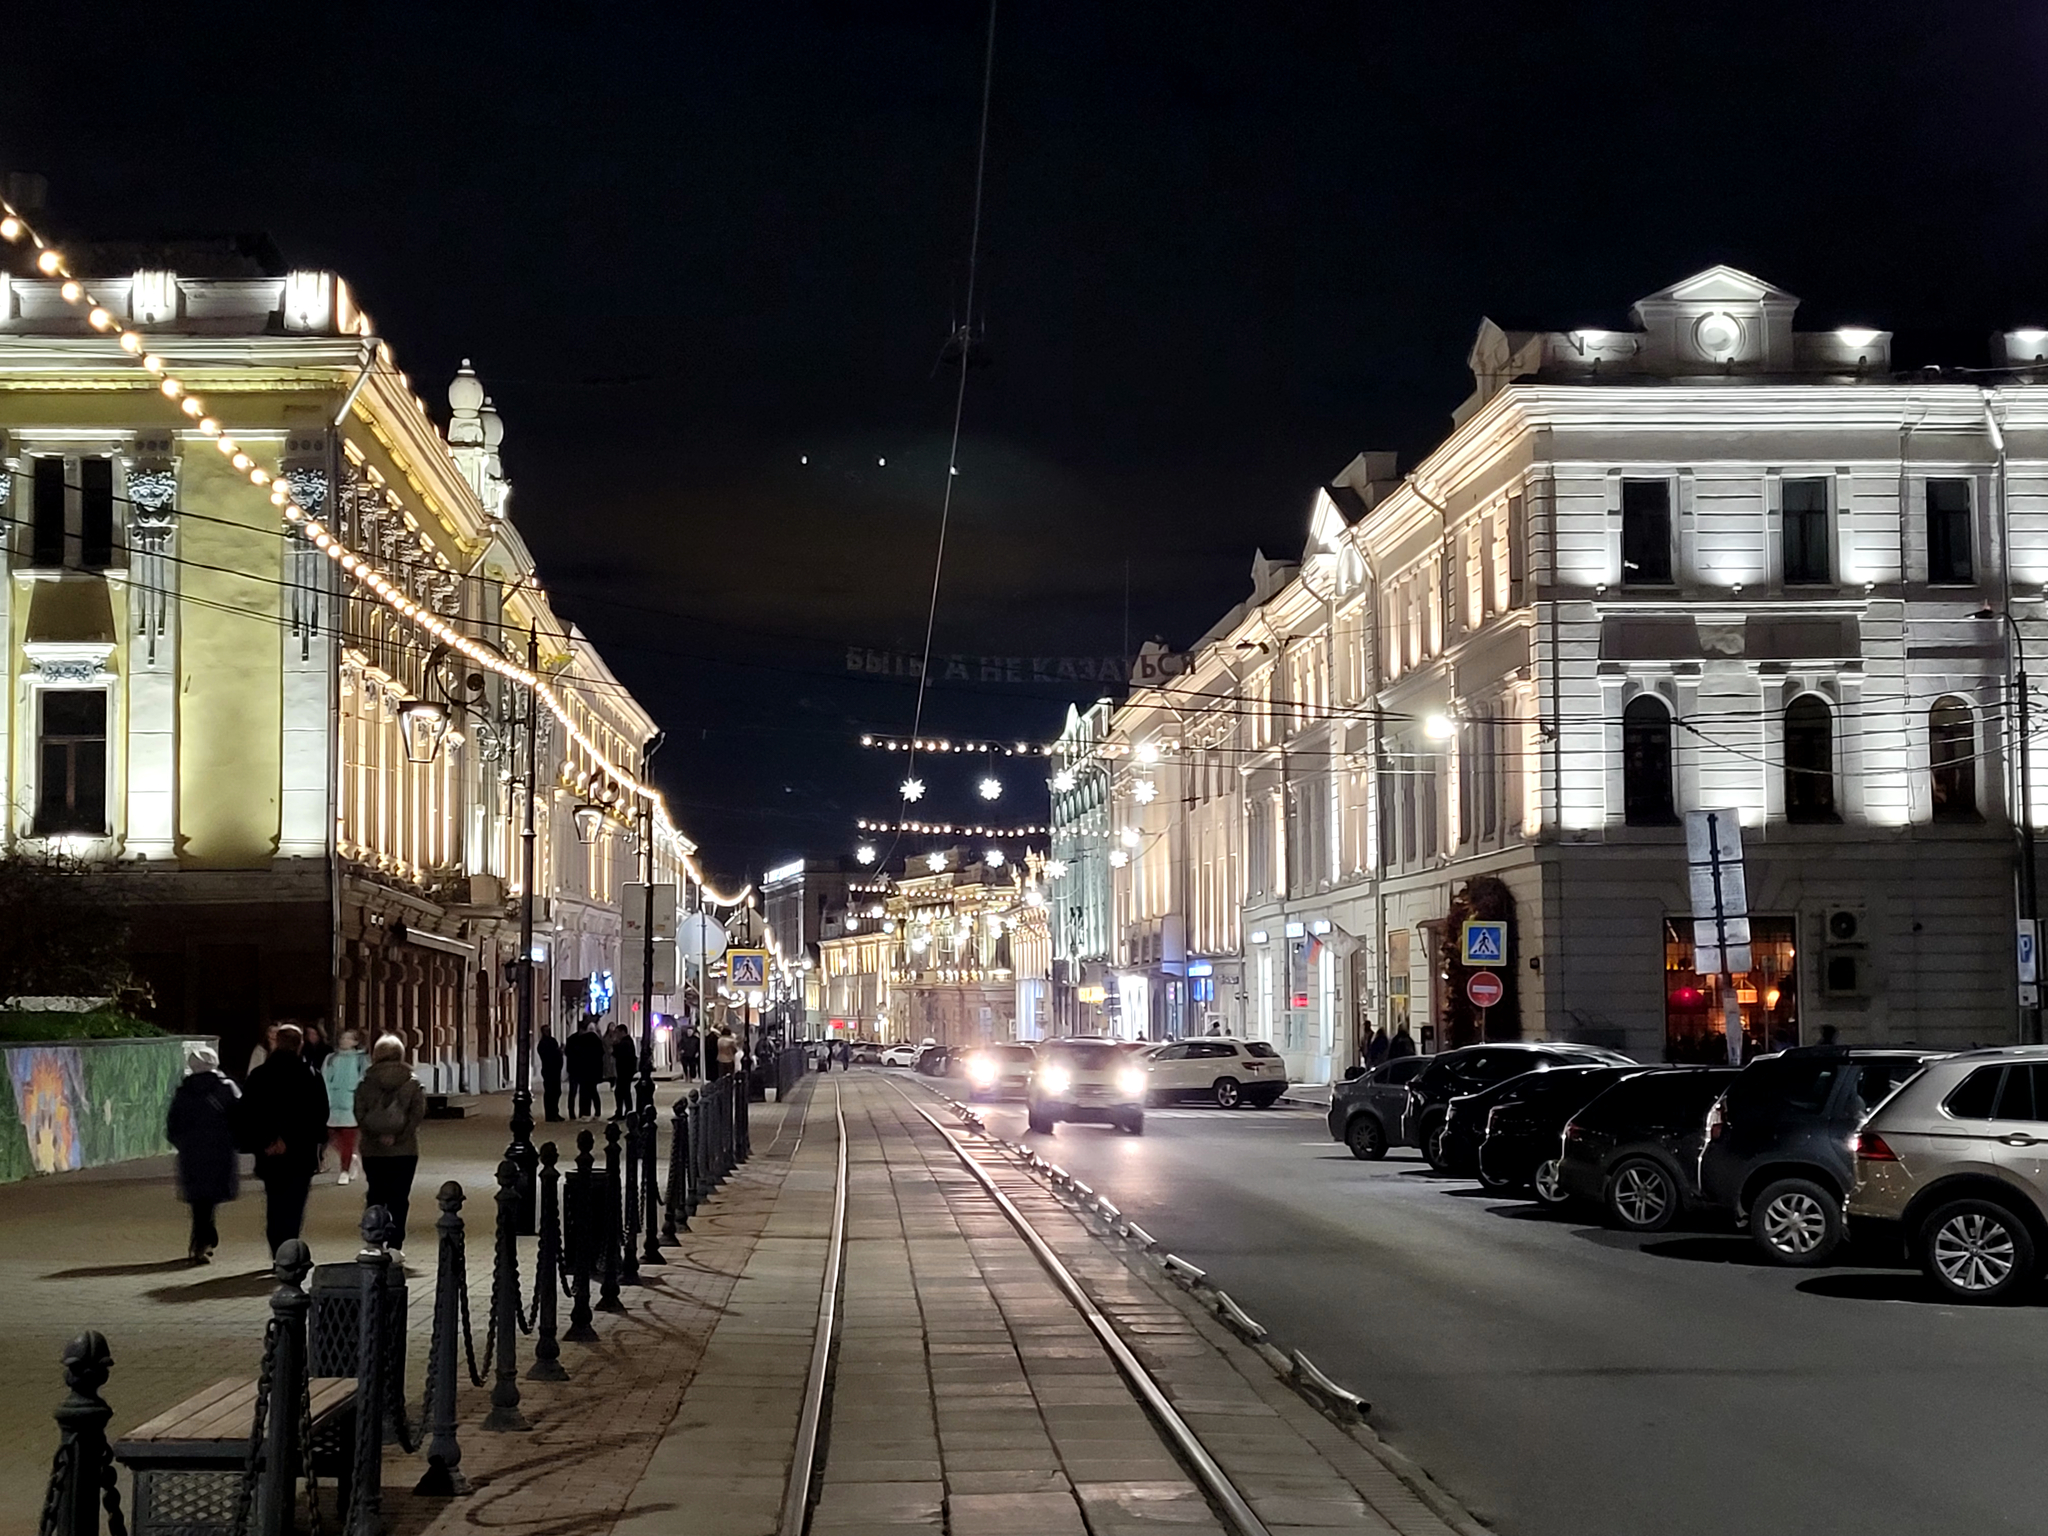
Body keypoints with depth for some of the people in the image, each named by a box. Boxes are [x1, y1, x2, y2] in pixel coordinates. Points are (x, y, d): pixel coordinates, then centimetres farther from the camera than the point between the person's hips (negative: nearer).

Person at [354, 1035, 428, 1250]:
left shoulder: (365, 1082, 0)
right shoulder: (413, 1083, -1)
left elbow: (360, 1114, -6)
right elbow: (418, 1113, -8)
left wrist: (376, 1136, -5)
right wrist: (399, 1137, -8)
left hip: (373, 1151, 1)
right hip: (405, 1151, -1)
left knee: (375, 1195, 11)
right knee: (399, 1199, 4)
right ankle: (395, 1246, 1)